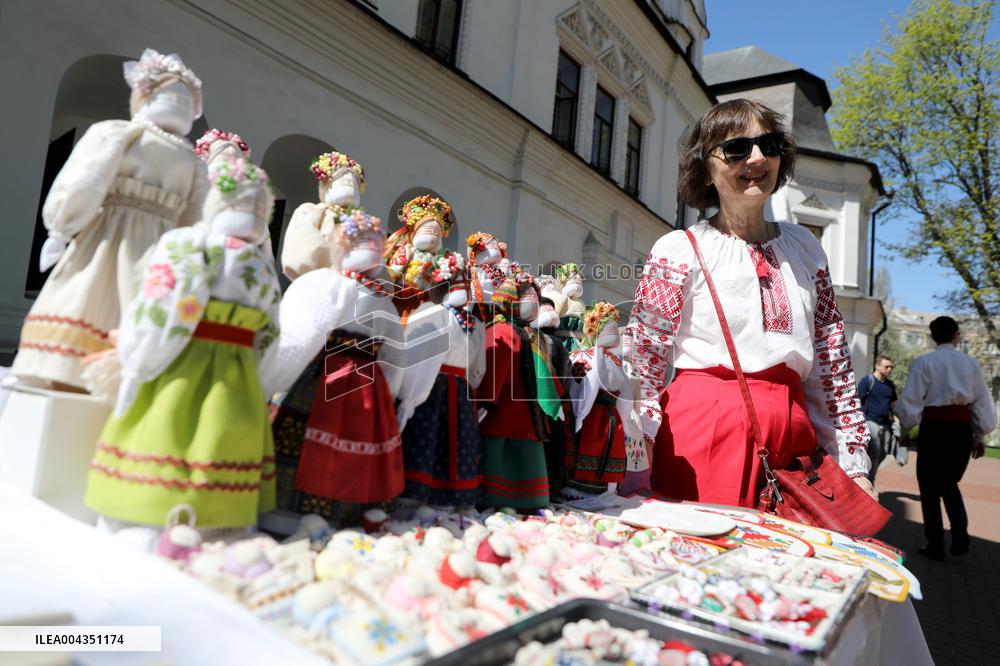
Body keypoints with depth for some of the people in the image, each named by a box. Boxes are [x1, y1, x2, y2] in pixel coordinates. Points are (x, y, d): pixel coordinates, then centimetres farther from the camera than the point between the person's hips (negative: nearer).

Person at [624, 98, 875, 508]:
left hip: (793, 432, 5)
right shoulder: (678, 251, -1)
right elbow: (642, 359, -6)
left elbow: (831, 358, 16)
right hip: (704, 431, -4)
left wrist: (852, 461, 14)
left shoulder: (804, 248, 14)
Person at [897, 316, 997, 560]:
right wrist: (980, 436, 15)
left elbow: (911, 399, -8)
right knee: (950, 482, 22)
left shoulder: (924, 362, -6)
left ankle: (935, 546, 11)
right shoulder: (971, 363, 5)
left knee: (930, 487, 8)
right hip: (962, 428, 4)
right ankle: (960, 536, 8)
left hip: (934, 427, -4)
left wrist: (906, 428, 4)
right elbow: (982, 400, 8)